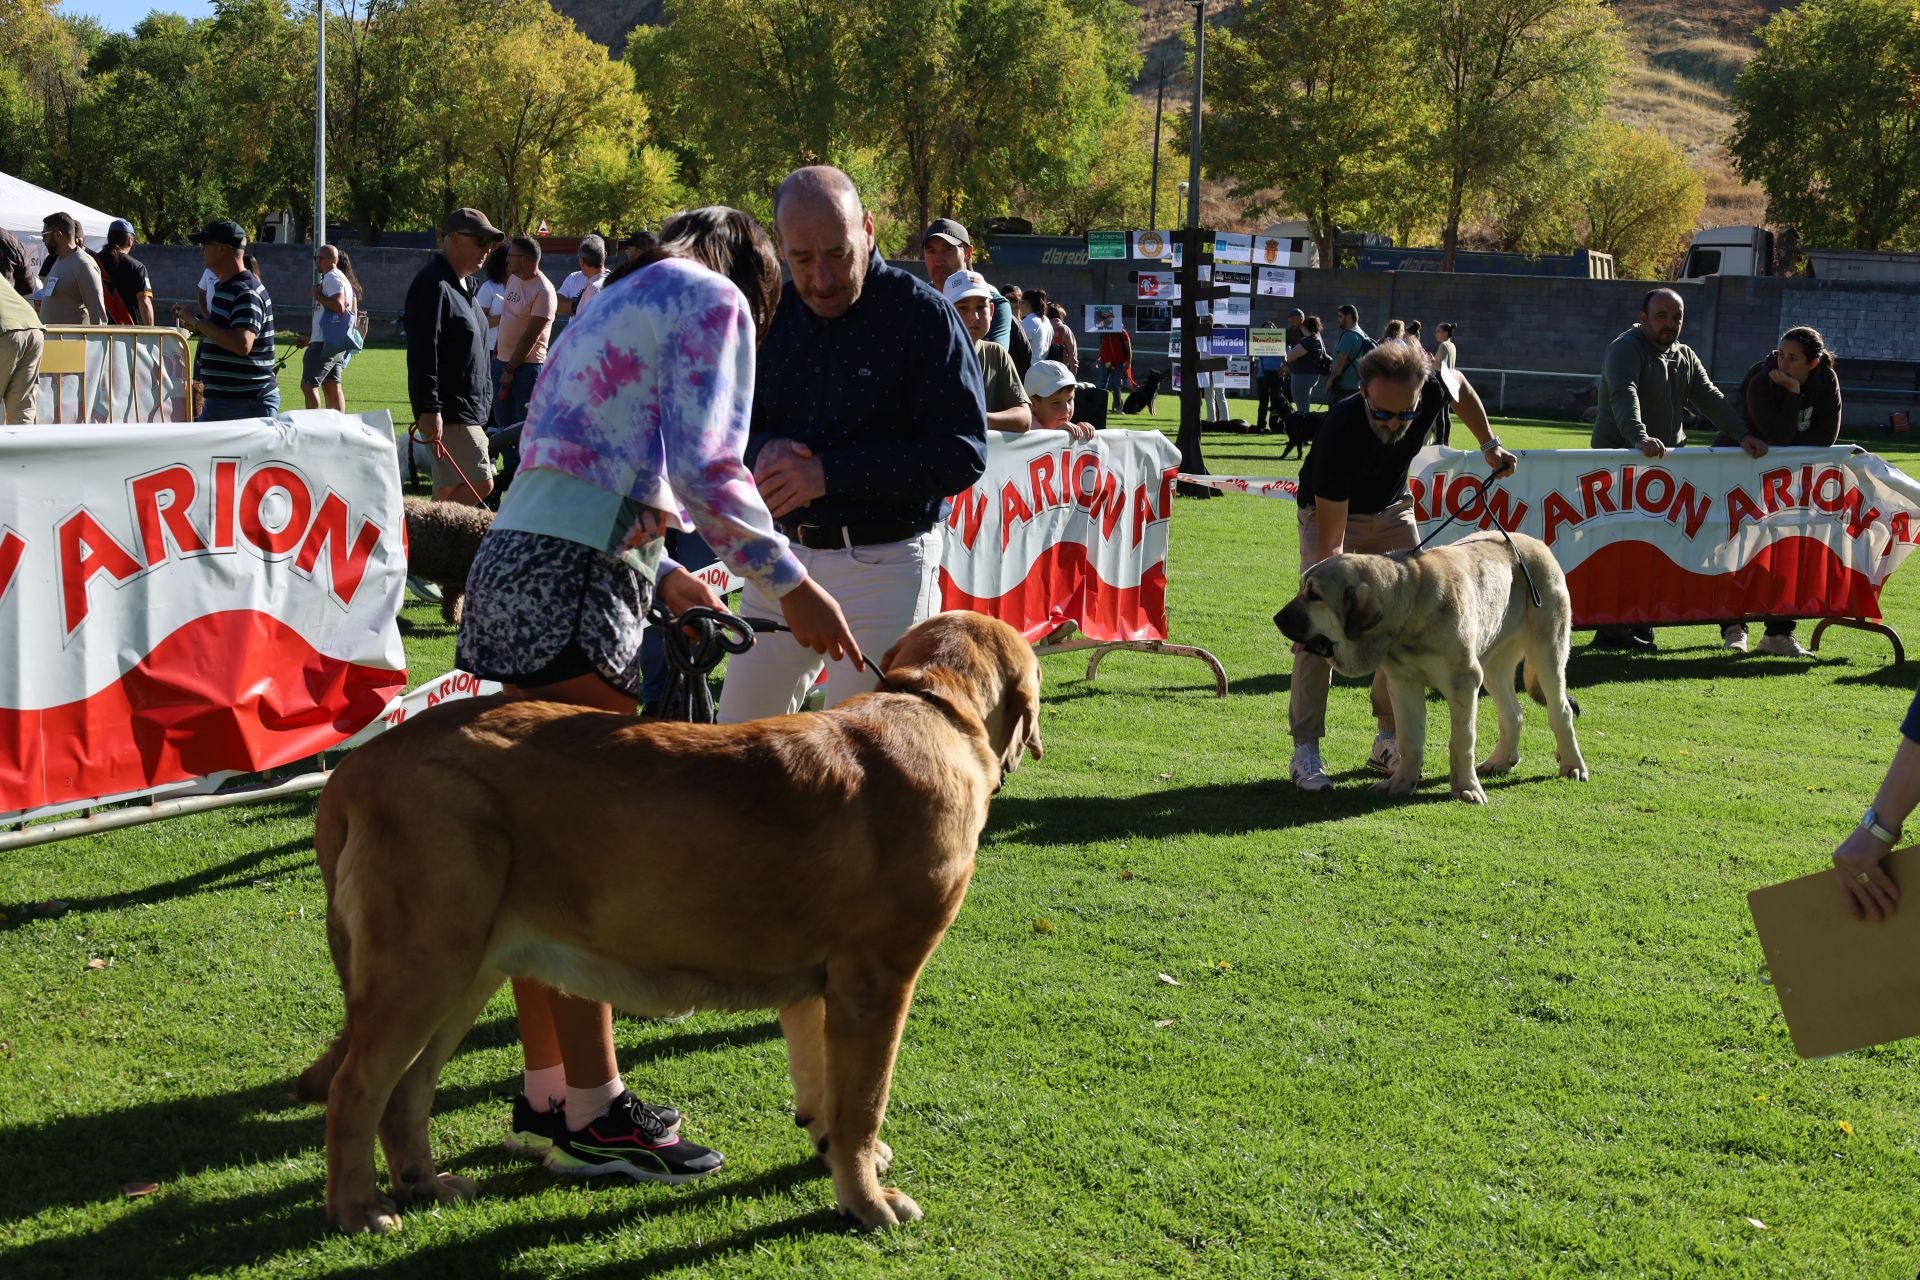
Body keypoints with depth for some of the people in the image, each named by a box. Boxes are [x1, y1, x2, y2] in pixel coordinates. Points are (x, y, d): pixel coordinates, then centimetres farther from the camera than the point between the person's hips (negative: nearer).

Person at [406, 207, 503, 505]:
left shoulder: (460, 285, 19)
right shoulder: (433, 284, -14)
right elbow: (422, 351, -22)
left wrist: (483, 405, 27)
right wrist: (428, 409, -27)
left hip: (467, 410, 10)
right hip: (448, 413, -10)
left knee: (451, 493, 9)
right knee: (479, 485, -16)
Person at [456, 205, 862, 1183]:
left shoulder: (618, 302, 27)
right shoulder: (716, 300, 1)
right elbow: (704, 469, -13)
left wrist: (658, 575, 31)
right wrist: (790, 583, -7)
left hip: (514, 559, 9)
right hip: (575, 587, -9)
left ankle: (546, 1094, 21)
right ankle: (591, 1112, 1)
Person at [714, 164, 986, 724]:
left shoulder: (923, 315, -10)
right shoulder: (770, 311, 6)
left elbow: (963, 453, -17)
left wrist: (830, 473, -22)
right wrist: (761, 452, -12)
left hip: (884, 567, -6)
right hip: (778, 559, 6)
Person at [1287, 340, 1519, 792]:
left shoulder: (1432, 387, -30)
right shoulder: (1338, 432, -41)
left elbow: (1459, 385, 0)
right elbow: (1331, 539, -38)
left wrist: (1489, 444, -3)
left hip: (1392, 508, 5)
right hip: (1330, 511, -4)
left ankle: (1389, 741, 8)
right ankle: (1305, 750, -15)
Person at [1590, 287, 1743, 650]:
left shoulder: (1684, 356, 19)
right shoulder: (1625, 349, -9)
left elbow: (1710, 399, 13)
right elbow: (1624, 395, -26)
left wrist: (1743, 434, -1)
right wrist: (1640, 437, -42)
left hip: (1664, 461, 7)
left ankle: (1640, 627, 6)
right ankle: (1611, 630, -7)